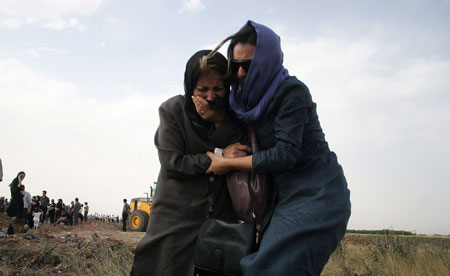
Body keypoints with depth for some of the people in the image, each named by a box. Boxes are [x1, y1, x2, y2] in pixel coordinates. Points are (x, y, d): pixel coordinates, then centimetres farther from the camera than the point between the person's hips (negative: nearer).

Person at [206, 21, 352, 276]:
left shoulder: (293, 91, -16)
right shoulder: (252, 99, 8)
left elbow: (285, 155, -20)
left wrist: (228, 163, -12)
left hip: (316, 196, -8)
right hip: (287, 195, 8)